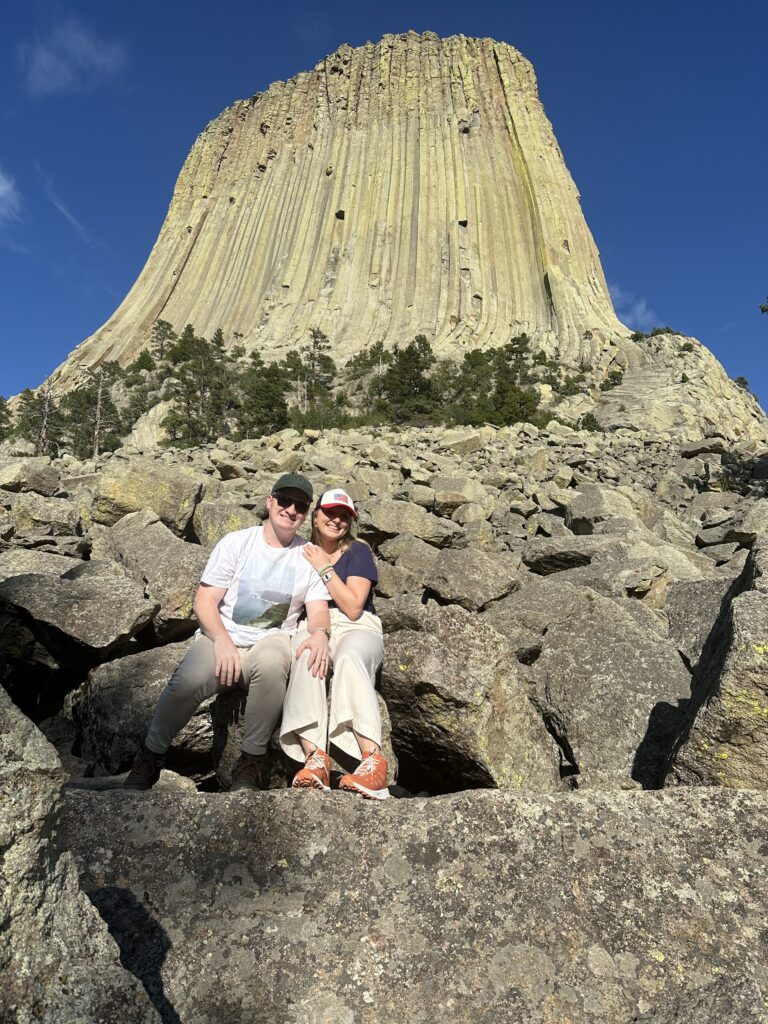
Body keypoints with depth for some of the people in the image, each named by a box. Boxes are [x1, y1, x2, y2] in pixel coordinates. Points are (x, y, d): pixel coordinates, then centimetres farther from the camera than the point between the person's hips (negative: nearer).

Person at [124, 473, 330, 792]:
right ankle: (151, 755, -2)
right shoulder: (237, 542, 1)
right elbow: (204, 602, -4)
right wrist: (222, 641, -22)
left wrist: (319, 632, -24)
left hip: (271, 641, 1)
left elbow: (318, 610, 1)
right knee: (190, 681, -32)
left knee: (271, 663, -36)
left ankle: (252, 760, -16)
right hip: (222, 637, 0)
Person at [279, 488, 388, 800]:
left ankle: (372, 760, -46)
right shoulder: (303, 553, 16)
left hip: (357, 629, -2)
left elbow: (353, 607, -7)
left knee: (349, 656, -40)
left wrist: (325, 569, -6)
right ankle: (315, 758, -45)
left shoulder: (358, 551, 5)